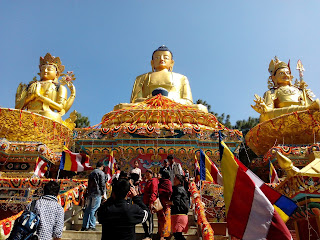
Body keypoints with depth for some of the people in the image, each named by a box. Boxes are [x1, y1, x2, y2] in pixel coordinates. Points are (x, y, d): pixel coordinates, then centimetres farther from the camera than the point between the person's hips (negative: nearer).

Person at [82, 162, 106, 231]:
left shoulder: (91, 173, 19)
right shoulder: (101, 173, -4)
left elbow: (89, 184, 19)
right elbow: (102, 184, -9)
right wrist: (103, 193, -2)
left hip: (89, 193, 7)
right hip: (97, 193, -7)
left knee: (87, 209, 9)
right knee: (93, 210, -5)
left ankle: (85, 226, 13)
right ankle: (92, 226, -4)